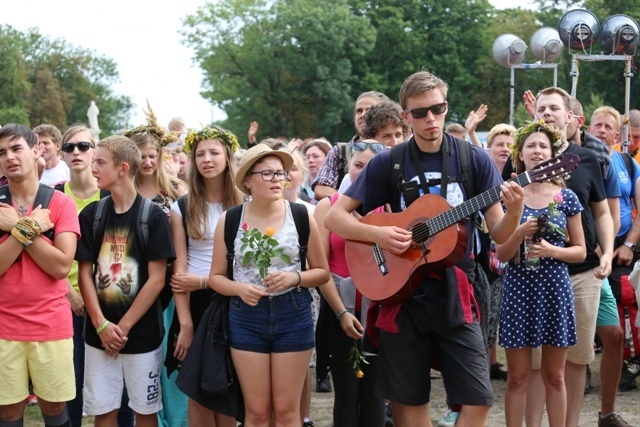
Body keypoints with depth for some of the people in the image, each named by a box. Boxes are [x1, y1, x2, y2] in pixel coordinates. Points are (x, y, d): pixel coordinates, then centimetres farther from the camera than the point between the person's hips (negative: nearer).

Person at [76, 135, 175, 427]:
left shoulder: (153, 216, -6)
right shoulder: (91, 214, 3)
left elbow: (157, 280, -8)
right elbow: (84, 273, 1)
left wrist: (123, 326, -11)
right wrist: (102, 325, -9)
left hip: (142, 334, -2)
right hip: (99, 334, 2)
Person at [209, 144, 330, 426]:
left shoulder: (301, 216, -2)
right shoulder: (229, 220, 0)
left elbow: (322, 272, 4)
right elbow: (216, 277, 6)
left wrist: (294, 278, -15)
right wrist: (240, 288, -15)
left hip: (293, 314, 0)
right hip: (246, 317, 1)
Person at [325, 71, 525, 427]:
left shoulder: (474, 160, 0)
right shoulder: (388, 164, 0)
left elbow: (499, 234, -1)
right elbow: (335, 217, 1)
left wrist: (514, 213, -23)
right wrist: (377, 234, -16)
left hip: (454, 294, 0)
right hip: (403, 295, 0)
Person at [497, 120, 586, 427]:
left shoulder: (566, 197, 2)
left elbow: (580, 251, 4)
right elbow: (501, 255, 0)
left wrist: (552, 251, -14)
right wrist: (521, 233, -18)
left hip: (555, 289, 0)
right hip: (519, 289, 0)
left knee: (554, 376, 8)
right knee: (518, 377, 4)